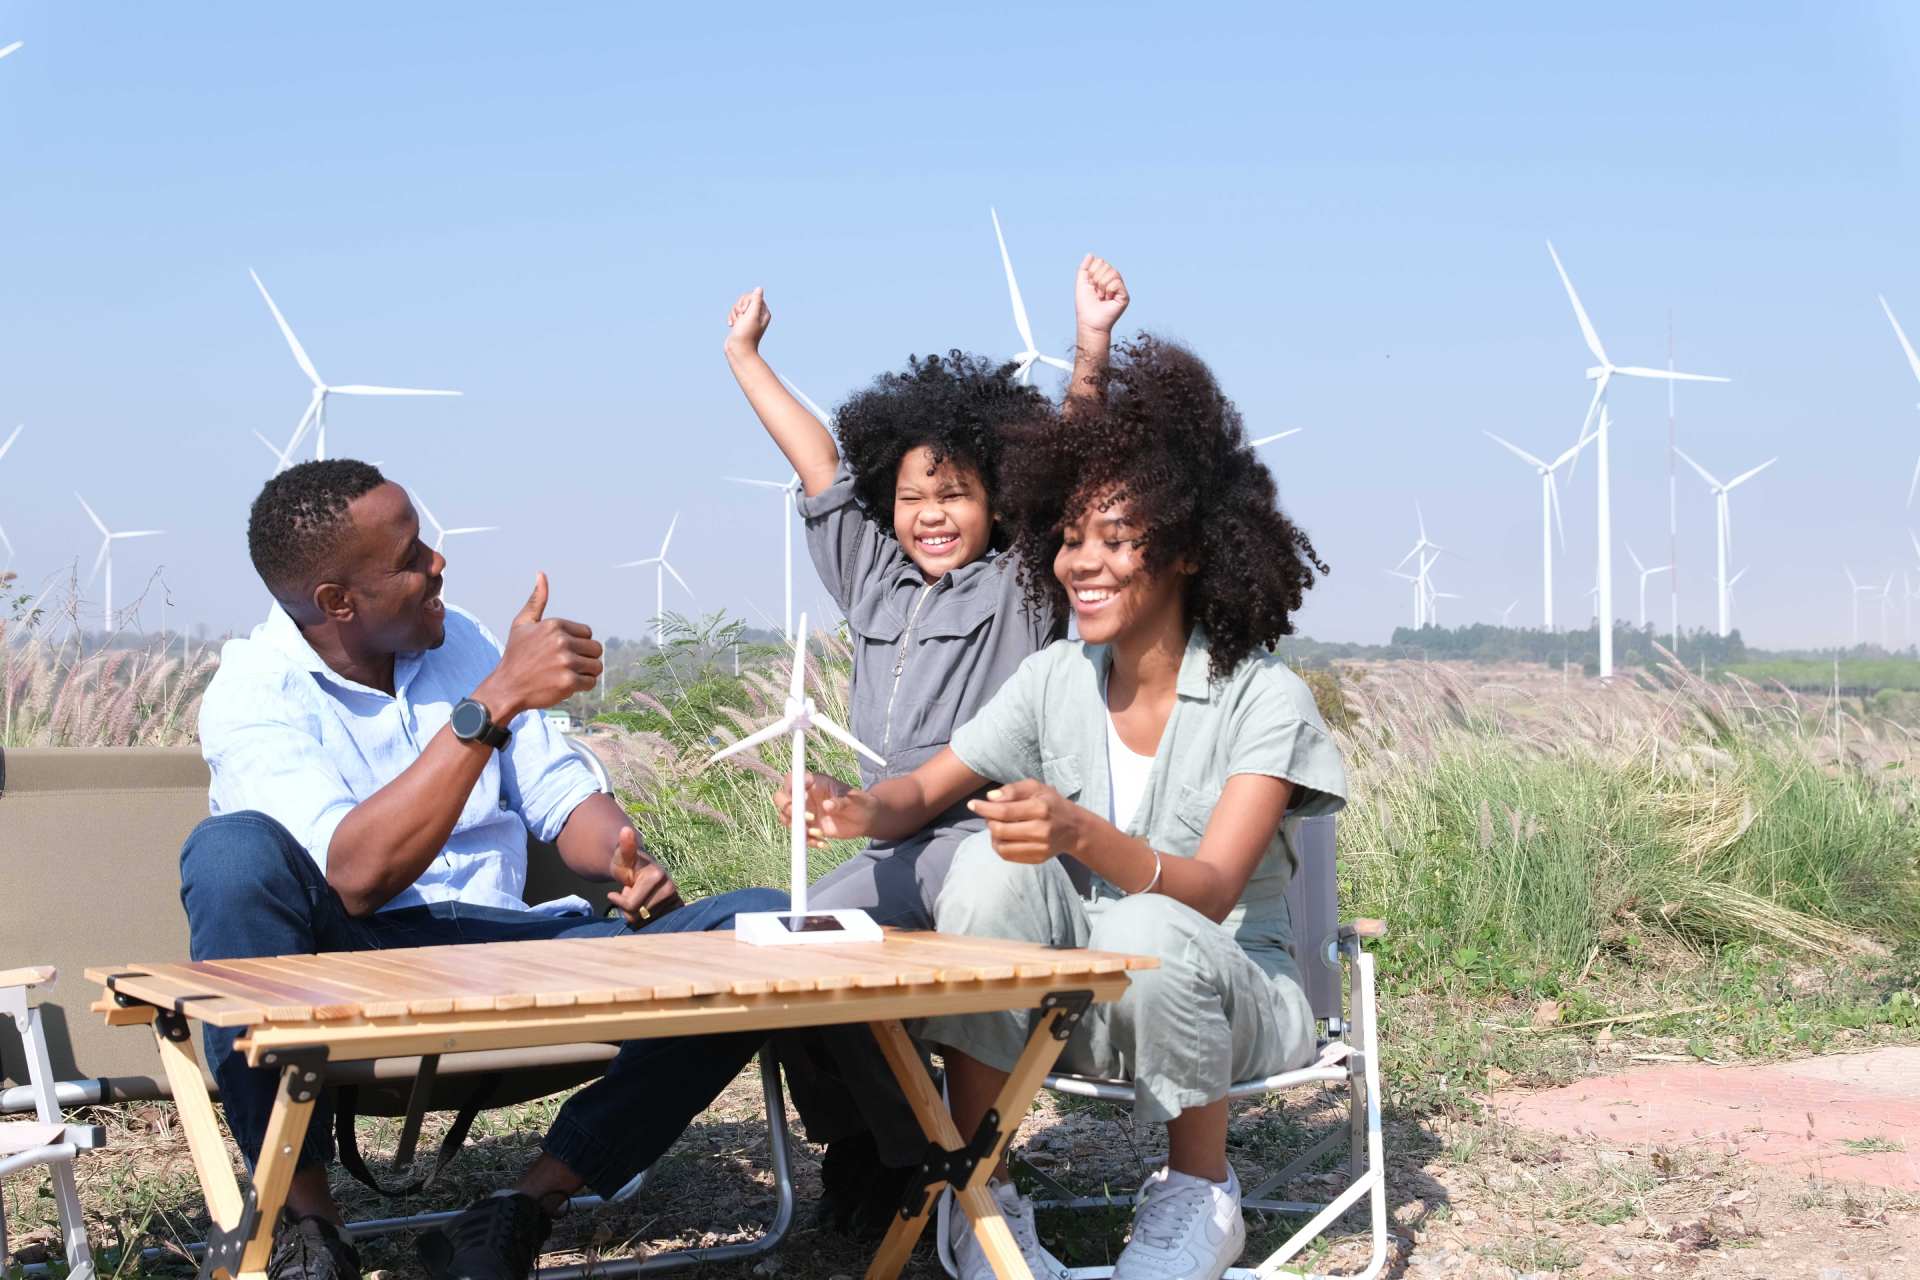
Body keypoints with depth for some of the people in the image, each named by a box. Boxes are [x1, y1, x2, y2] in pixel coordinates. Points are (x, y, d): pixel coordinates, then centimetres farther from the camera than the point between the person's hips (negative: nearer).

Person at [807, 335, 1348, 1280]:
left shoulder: (1263, 698, -15)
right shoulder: (1056, 680, 0)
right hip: (1086, 991, 4)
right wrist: (864, 811, -22)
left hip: (1227, 994, -4)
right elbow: (925, 790, 4)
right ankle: (979, 1195, -17)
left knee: (1145, 935, -37)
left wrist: (1084, 835, -47)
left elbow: (1209, 892, -27)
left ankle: (1199, 1197, -9)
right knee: (990, 861, -24)